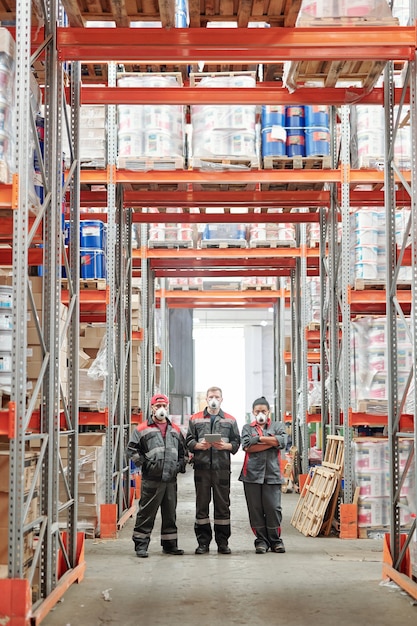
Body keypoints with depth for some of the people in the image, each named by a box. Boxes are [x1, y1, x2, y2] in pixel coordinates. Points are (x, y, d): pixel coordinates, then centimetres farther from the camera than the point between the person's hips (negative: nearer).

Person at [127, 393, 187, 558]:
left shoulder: (175, 430, 17)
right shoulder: (142, 429, 3)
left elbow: (184, 451, 24)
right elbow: (131, 450, -1)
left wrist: (181, 465, 9)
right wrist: (144, 463, -7)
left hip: (171, 480, 5)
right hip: (151, 480, -5)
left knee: (170, 513, 10)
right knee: (146, 513, -3)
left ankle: (170, 544, 19)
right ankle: (141, 544, 4)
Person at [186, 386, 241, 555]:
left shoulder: (230, 420, 13)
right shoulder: (195, 419, 11)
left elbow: (236, 442, 9)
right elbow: (188, 441, 8)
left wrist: (226, 446, -10)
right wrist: (199, 445, -12)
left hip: (222, 467, 0)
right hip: (201, 467, 0)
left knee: (222, 505, 2)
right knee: (201, 504, 3)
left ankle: (222, 542, 9)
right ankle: (203, 542, 10)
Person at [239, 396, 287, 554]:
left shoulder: (278, 426, 14)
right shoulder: (247, 428, 15)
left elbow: (282, 441, -6)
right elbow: (247, 446, -4)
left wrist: (259, 438, -4)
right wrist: (271, 442, -5)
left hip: (272, 473, -1)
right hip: (252, 474, 1)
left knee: (273, 508, -4)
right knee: (255, 509, 0)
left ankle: (275, 540, 9)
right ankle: (261, 540, 9)